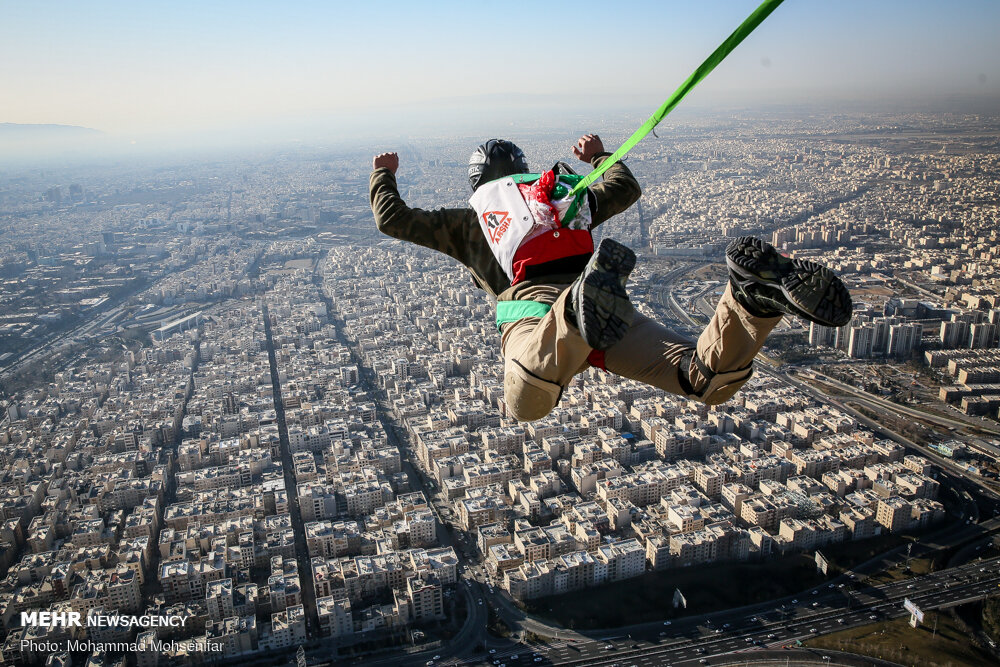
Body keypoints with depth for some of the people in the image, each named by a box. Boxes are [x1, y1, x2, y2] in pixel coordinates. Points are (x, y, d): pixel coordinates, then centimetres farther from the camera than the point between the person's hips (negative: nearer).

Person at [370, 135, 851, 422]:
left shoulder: (468, 222, 29)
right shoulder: (561, 195, 36)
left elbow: (394, 220, 30)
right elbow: (628, 189, 50)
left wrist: (383, 176, 50)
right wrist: (599, 157, 69)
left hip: (529, 311, -3)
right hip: (612, 313, 3)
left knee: (525, 407, -31)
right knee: (711, 383, -7)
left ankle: (586, 310, -56)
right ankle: (757, 294, -37)